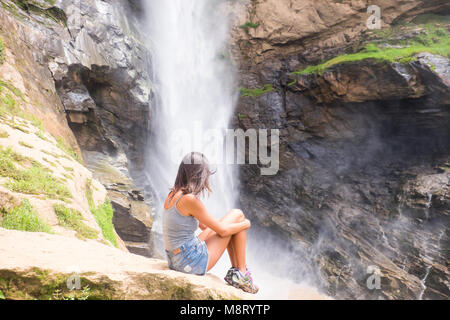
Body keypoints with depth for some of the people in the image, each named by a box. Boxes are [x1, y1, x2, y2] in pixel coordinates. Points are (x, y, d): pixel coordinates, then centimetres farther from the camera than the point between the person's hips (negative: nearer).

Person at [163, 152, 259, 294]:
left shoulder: (172, 195, 5)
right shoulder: (190, 199, -22)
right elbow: (223, 231, -13)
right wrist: (246, 224, 4)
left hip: (176, 262, 9)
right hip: (194, 263, -9)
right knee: (237, 214, 1)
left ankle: (235, 270, 20)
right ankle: (242, 275, 9)